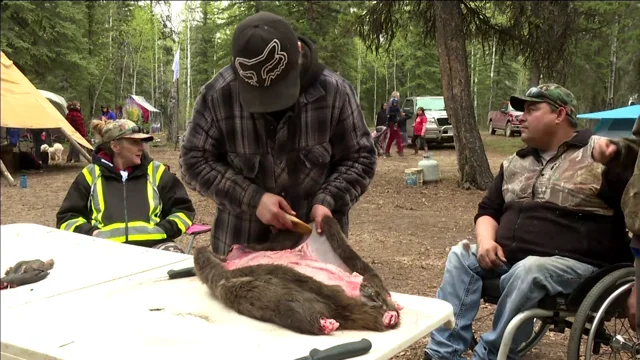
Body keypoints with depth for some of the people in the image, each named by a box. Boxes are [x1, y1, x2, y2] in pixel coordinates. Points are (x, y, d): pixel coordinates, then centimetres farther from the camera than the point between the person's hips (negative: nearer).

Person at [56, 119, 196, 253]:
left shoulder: (156, 171, 16)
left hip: (152, 244, 1)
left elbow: (184, 210, 20)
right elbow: (67, 218, 19)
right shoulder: (91, 174, 15)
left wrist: (162, 231, 0)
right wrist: (90, 232, -2)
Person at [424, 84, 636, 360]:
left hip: (574, 264, -6)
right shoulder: (515, 163, 17)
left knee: (527, 272, -34)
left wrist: (614, 162, -30)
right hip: (509, 257, 7)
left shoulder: (602, 153, -2)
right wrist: (486, 240, -2)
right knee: (461, 255, -14)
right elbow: (488, 210, 21)